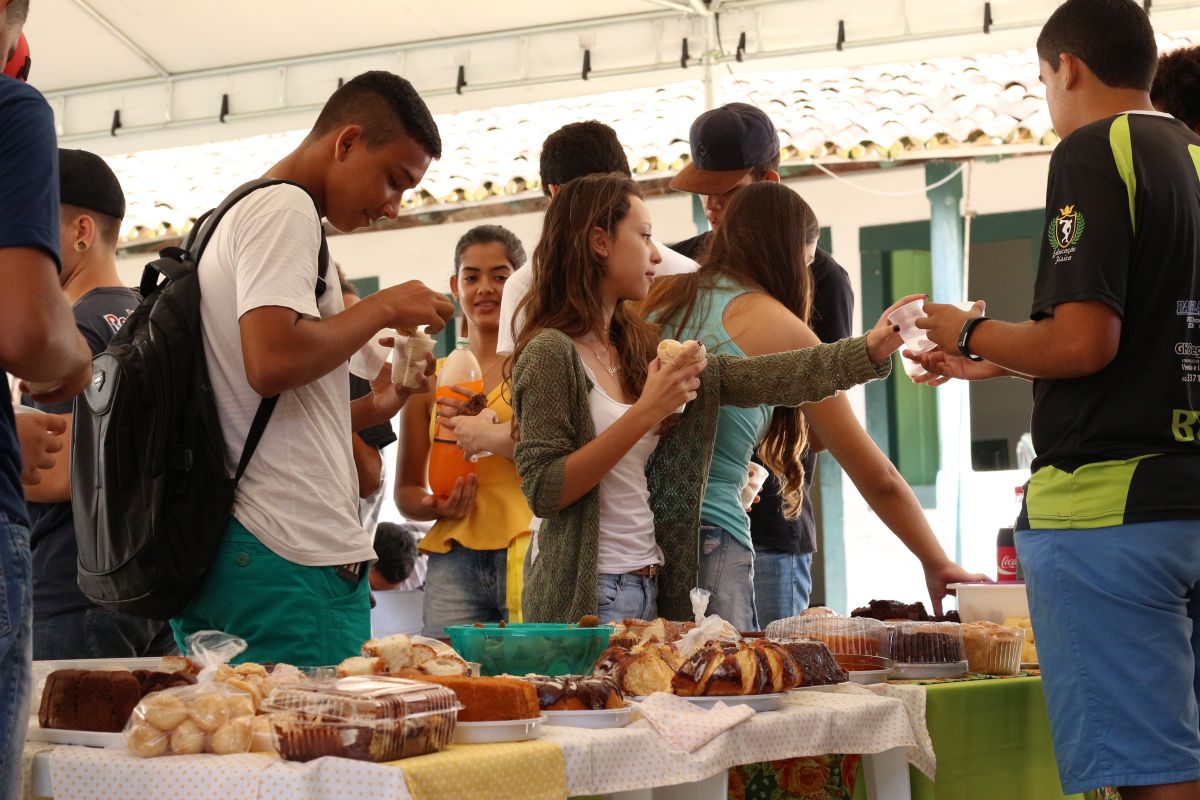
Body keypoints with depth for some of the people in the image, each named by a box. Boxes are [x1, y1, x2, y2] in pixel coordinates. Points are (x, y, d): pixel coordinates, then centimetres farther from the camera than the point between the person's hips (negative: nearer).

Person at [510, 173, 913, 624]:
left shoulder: (639, 349, 12)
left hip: (650, 587, 7)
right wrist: (645, 413, -22)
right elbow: (543, 492, -19)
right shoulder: (551, 353, -11)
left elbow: (762, 378, 5)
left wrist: (874, 347, -2)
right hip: (584, 597, -7)